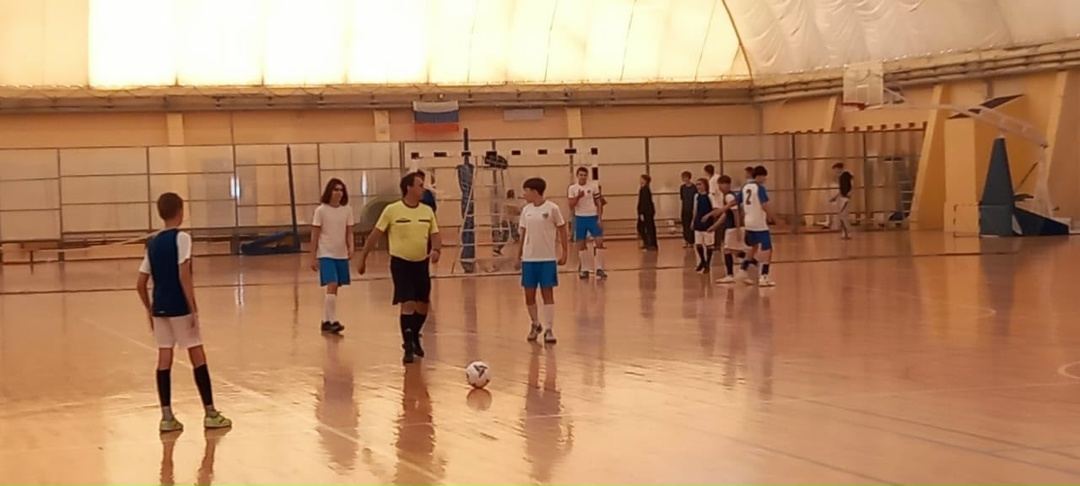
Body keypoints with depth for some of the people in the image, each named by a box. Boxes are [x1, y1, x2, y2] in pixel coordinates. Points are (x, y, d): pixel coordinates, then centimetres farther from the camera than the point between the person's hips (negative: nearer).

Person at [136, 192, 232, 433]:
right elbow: (183, 275, -17)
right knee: (197, 356, 2)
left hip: (159, 307, 6)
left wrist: (150, 310, 19)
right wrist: (193, 308, -14)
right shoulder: (181, 238, -9)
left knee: (164, 359, 6)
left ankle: (167, 417, 5)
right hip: (179, 307, -6)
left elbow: (140, 284, 9)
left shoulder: (152, 243, 10)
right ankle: (210, 414, 5)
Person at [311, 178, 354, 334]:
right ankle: (332, 321, -17)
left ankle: (326, 321, 16)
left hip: (342, 255, 4)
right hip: (326, 255, -4)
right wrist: (313, 258, -4)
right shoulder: (321, 210, -6)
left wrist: (351, 248, -13)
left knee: (335, 288, 7)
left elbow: (349, 233, 6)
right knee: (332, 286, -17)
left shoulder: (347, 210, 2)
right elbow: (315, 235, -3)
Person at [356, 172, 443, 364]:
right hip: (401, 262, -5)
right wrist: (363, 258, 0)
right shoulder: (392, 210, -10)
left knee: (423, 305, 12)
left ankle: (414, 338, 36)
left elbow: (435, 234, 6)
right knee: (408, 304, -12)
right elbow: (375, 234, -3)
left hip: (421, 263, 5)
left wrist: (436, 250, -16)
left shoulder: (427, 211, 3)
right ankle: (408, 347, -4)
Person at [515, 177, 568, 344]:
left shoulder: (552, 208, -7)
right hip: (529, 258, 4)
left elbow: (562, 231, -1)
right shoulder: (526, 210, 6)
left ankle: (549, 329, 0)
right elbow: (523, 234, 12)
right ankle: (535, 325, 26)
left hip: (548, 258, -4)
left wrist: (564, 252, -4)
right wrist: (519, 255, 9)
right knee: (529, 294, 7)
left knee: (547, 292, -3)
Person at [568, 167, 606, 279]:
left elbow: (598, 203, 2)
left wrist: (599, 218, -5)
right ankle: (584, 270, 12)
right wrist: (578, 197, -21)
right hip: (580, 218, 1)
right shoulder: (572, 188, -2)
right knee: (581, 244, 4)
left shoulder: (593, 186, -2)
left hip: (593, 217, -1)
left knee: (599, 242, -8)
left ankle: (599, 269, -2)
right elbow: (571, 206, -4)